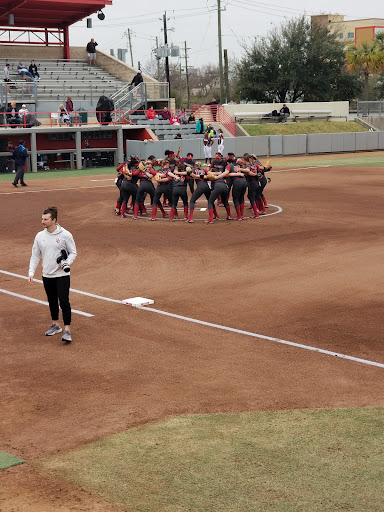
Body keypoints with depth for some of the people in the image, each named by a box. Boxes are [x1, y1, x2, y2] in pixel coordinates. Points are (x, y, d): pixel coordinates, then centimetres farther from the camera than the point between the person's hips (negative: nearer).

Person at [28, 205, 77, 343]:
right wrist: (31, 272, 0)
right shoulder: (39, 236, 3)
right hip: (47, 275, 5)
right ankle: (55, 325, 32)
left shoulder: (65, 235, -8)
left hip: (62, 275, -5)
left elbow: (73, 252, 1)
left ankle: (67, 330, -8)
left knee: (64, 301, -11)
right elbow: (35, 255, 9)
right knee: (52, 301, 16)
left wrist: (67, 263, -18)